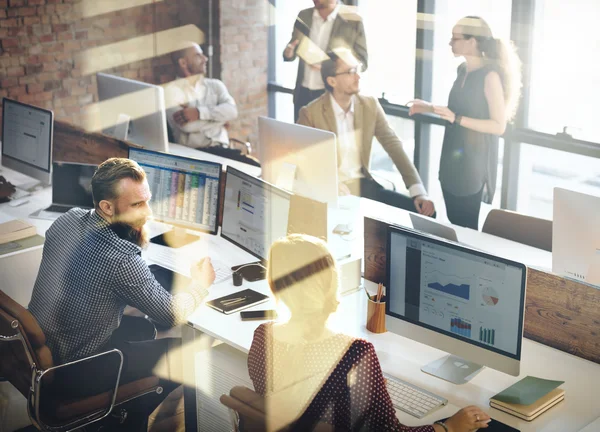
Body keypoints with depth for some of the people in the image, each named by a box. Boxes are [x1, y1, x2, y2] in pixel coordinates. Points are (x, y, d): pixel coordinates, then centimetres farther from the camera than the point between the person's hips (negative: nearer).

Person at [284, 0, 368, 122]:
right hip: (303, 93, 4)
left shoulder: (352, 20, -9)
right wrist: (288, 52, -10)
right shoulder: (303, 16, 5)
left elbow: (362, 62, -6)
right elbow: (292, 50, 16)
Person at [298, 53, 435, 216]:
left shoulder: (370, 105, 3)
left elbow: (393, 145, -1)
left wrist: (419, 192, -11)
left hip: (364, 186, 5)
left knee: (422, 212, -8)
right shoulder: (311, 113, -9)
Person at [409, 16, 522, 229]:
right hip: (453, 158, 8)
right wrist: (429, 108, 12)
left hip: (474, 161, -8)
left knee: (466, 225, 3)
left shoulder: (490, 75, -17)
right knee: (453, 223, 15)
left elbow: (498, 126, -20)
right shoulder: (463, 70, 7)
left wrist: (456, 119, -27)